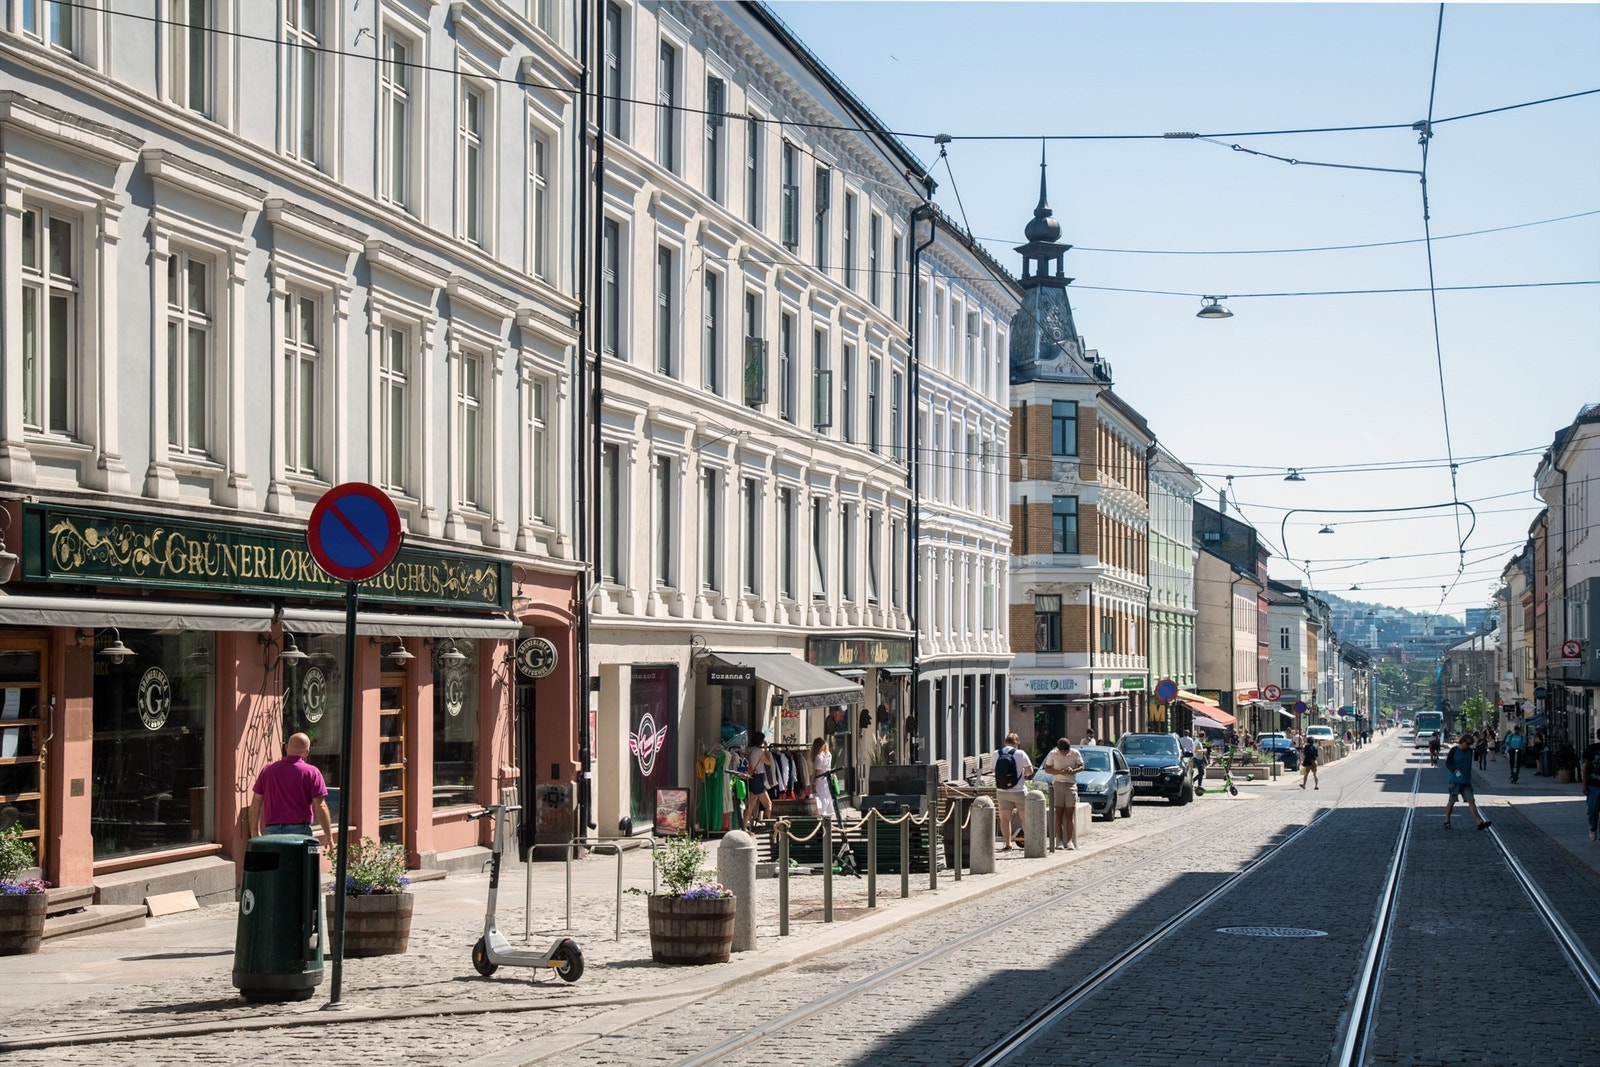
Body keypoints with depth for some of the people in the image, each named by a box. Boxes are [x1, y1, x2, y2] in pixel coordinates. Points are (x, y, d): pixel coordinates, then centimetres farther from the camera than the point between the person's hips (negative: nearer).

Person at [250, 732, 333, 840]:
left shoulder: (268, 770, 7)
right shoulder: (311, 773, -4)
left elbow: (255, 804, 9)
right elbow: (320, 807, -7)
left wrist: (255, 832, 18)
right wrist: (328, 835, 0)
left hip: (271, 831, 3)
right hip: (300, 831, -3)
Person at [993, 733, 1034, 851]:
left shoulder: (996, 754, -1)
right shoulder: (1020, 754, -10)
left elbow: (994, 770, 9)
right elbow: (1030, 771, -11)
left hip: (1002, 791, 2)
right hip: (1019, 791, -2)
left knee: (1005, 818, 8)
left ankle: (1008, 844, 3)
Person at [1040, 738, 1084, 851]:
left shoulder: (1075, 754, -1)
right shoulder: (1053, 754, -2)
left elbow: (1081, 766, 10)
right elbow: (1047, 769, 3)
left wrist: (1073, 770, -12)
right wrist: (1059, 771, -15)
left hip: (1071, 784, 0)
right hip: (1057, 784, 0)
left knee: (1070, 814, -4)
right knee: (1059, 813, -6)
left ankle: (1069, 841, -3)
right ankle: (1059, 841, -4)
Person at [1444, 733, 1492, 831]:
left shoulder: (1469, 751, 9)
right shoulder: (1454, 750, -6)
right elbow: (1448, 763, -8)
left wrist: (1468, 776, 16)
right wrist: (1455, 771, -20)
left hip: (1466, 781, 5)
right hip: (1455, 781, -5)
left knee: (1471, 801, -2)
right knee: (1452, 801, 3)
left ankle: (1479, 823, -8)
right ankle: (1447, 822, 15)